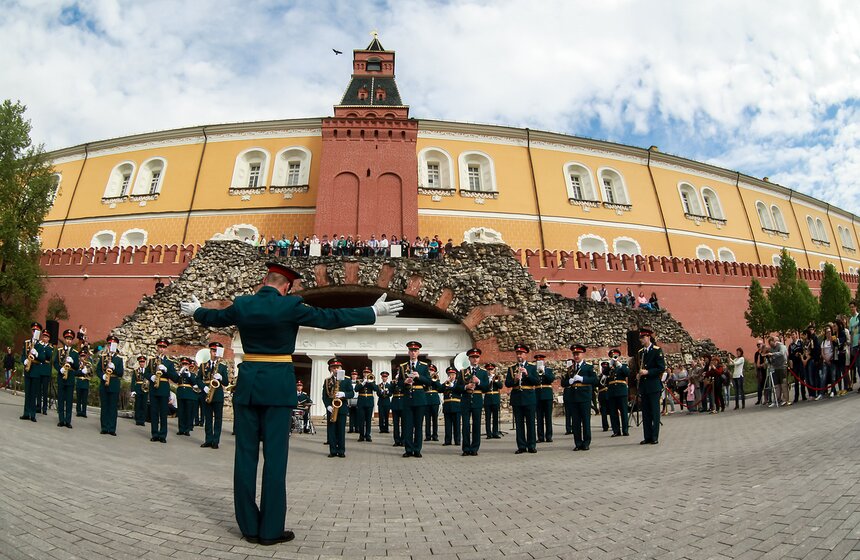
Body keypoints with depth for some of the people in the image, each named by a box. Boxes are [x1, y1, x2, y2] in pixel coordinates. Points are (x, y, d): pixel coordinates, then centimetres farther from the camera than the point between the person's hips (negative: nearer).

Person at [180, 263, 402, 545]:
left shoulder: (242, 304, 3)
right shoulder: (290, 306, -11)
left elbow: (215, 317, 22)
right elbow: (330, 318, -10)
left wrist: (195, 311, 45)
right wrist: (373, 312, -3)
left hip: (247, 385, 5)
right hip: (277, 387, -4)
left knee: (246, 455, 10)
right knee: (275, 456, 3)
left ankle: (249, 527, 20)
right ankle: (270, 530, 11)